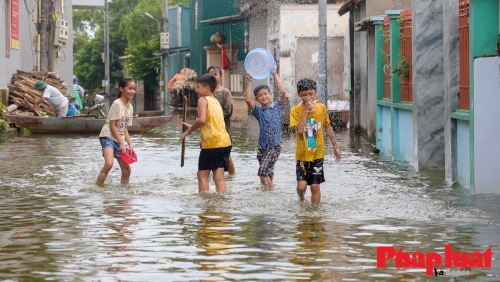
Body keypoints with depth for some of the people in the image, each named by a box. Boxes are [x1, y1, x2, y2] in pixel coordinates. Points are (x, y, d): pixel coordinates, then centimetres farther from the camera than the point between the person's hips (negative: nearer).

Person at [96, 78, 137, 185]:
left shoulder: (130, 107, 10)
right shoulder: (117, 104, -12)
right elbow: (112, 125, -15)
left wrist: (130, 144, 6)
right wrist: (121, 143, -16)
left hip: (119, 139, 8)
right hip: (108, 137, -8)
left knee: (126, 169, 6)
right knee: (109, 164, -29)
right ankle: (97, 186, -17)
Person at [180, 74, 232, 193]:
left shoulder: (203, 100, -5)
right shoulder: (216, 101, 20)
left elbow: (202, 119, -20)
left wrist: (189, 131, -7)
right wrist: (192, 127, 29)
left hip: (212, 143, -7)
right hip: (225, 143, 7)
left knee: (202, 174, 5)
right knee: (219, 177, 6)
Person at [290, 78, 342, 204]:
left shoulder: (321, 108, 0)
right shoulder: (296, 110, -9)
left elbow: (328, 127, 12)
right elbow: (299, 130, -23)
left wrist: (335, 146, 15)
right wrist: (307, 111, -22)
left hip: (317, 154, 2)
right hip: (302, 154, -2)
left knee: (315, 186, 2)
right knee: (301, 185, -9)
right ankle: (302, 200, 24)